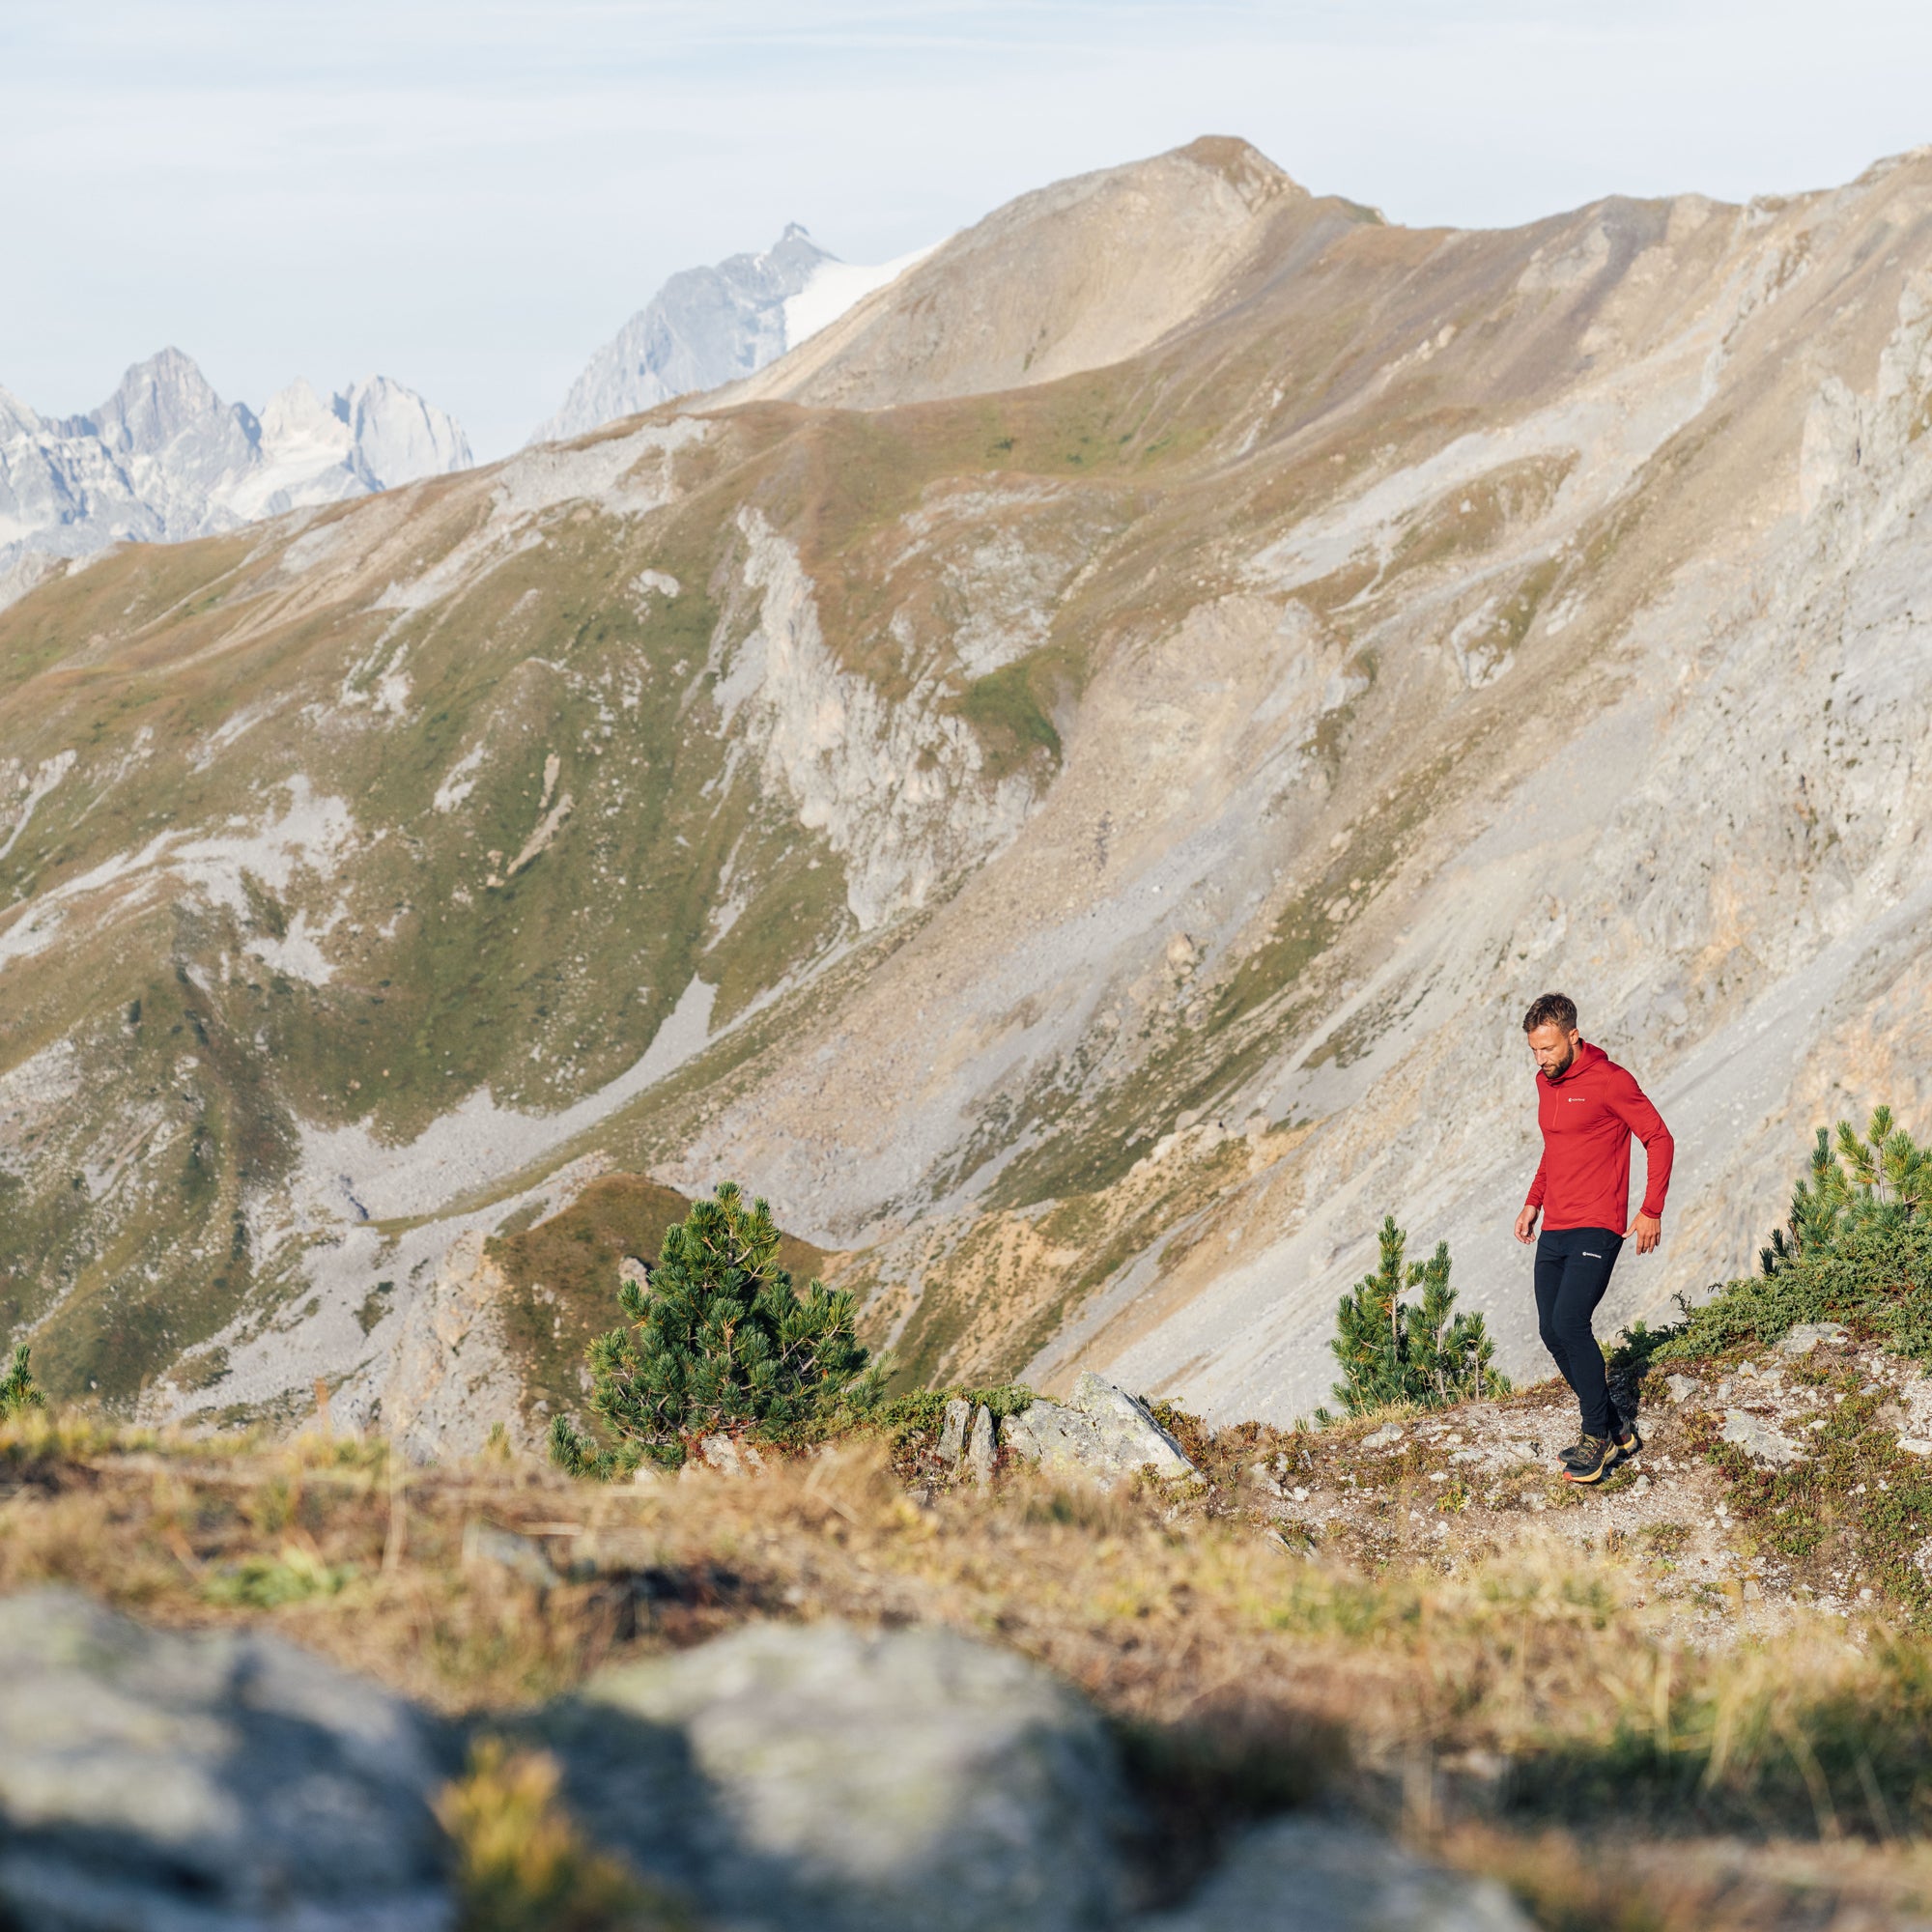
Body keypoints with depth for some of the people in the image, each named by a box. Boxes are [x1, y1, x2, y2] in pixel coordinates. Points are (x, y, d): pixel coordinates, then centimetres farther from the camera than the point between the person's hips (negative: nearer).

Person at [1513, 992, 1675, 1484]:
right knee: (1552, 1332, 4)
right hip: (1554, 1231, 8)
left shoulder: (1609, 1081, -11)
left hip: (1596, 1228, -8)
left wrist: (1652, 1212, -12)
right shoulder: (1546, 1082, 13)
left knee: (1570, 1323, -20)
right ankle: (1615, 1430, 16)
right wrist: (1534, 1201, 18)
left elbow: (1659, 1139, -8)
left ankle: (1600, 1436, -7)